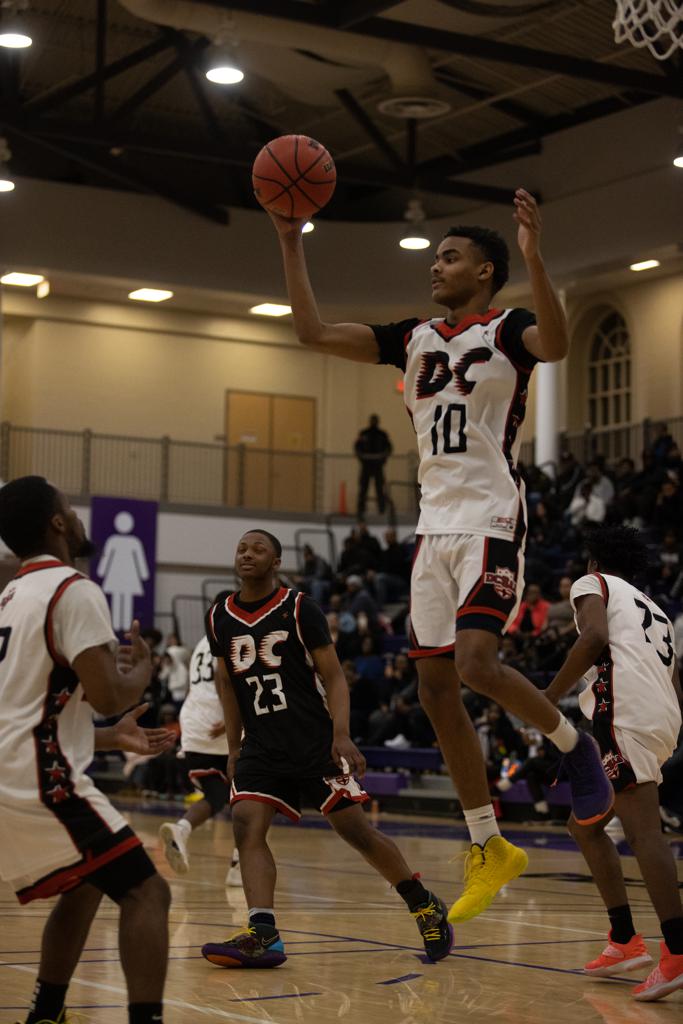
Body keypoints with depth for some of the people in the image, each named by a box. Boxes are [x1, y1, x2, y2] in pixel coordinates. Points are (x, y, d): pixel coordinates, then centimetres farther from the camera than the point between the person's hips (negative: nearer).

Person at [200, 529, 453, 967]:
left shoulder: (300, 609, -7)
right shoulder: (220, 617, 6)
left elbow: (333, 676, -9)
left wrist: (342, 736, -20)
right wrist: (234, 747, 15)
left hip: (315, 741, -4)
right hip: (261, 746, 4)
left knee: (356, 829, -3)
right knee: (246, 825, -16)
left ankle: (426, 906, 15)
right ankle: (263, 936, -21)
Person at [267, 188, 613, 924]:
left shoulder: (507, 330, -3)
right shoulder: (414, 339, 15)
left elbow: (556, 345, -27)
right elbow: (312, 332, 12)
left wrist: (533, 257, -38)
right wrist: (291, 243, 7)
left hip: (491, 523, -7)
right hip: (435, 527, 7)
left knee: (475, 664, -25)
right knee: (436, 692, 5)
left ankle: (574, 744, 4)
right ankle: (490, 850, 15)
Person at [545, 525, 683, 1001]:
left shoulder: (593, 584, 13)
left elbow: (595, 637, -9)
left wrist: (549, 698, -4)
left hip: (624, 712, -8)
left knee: (643, 828, -19)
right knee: (584, 823, 20)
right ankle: (625, 942, 14)